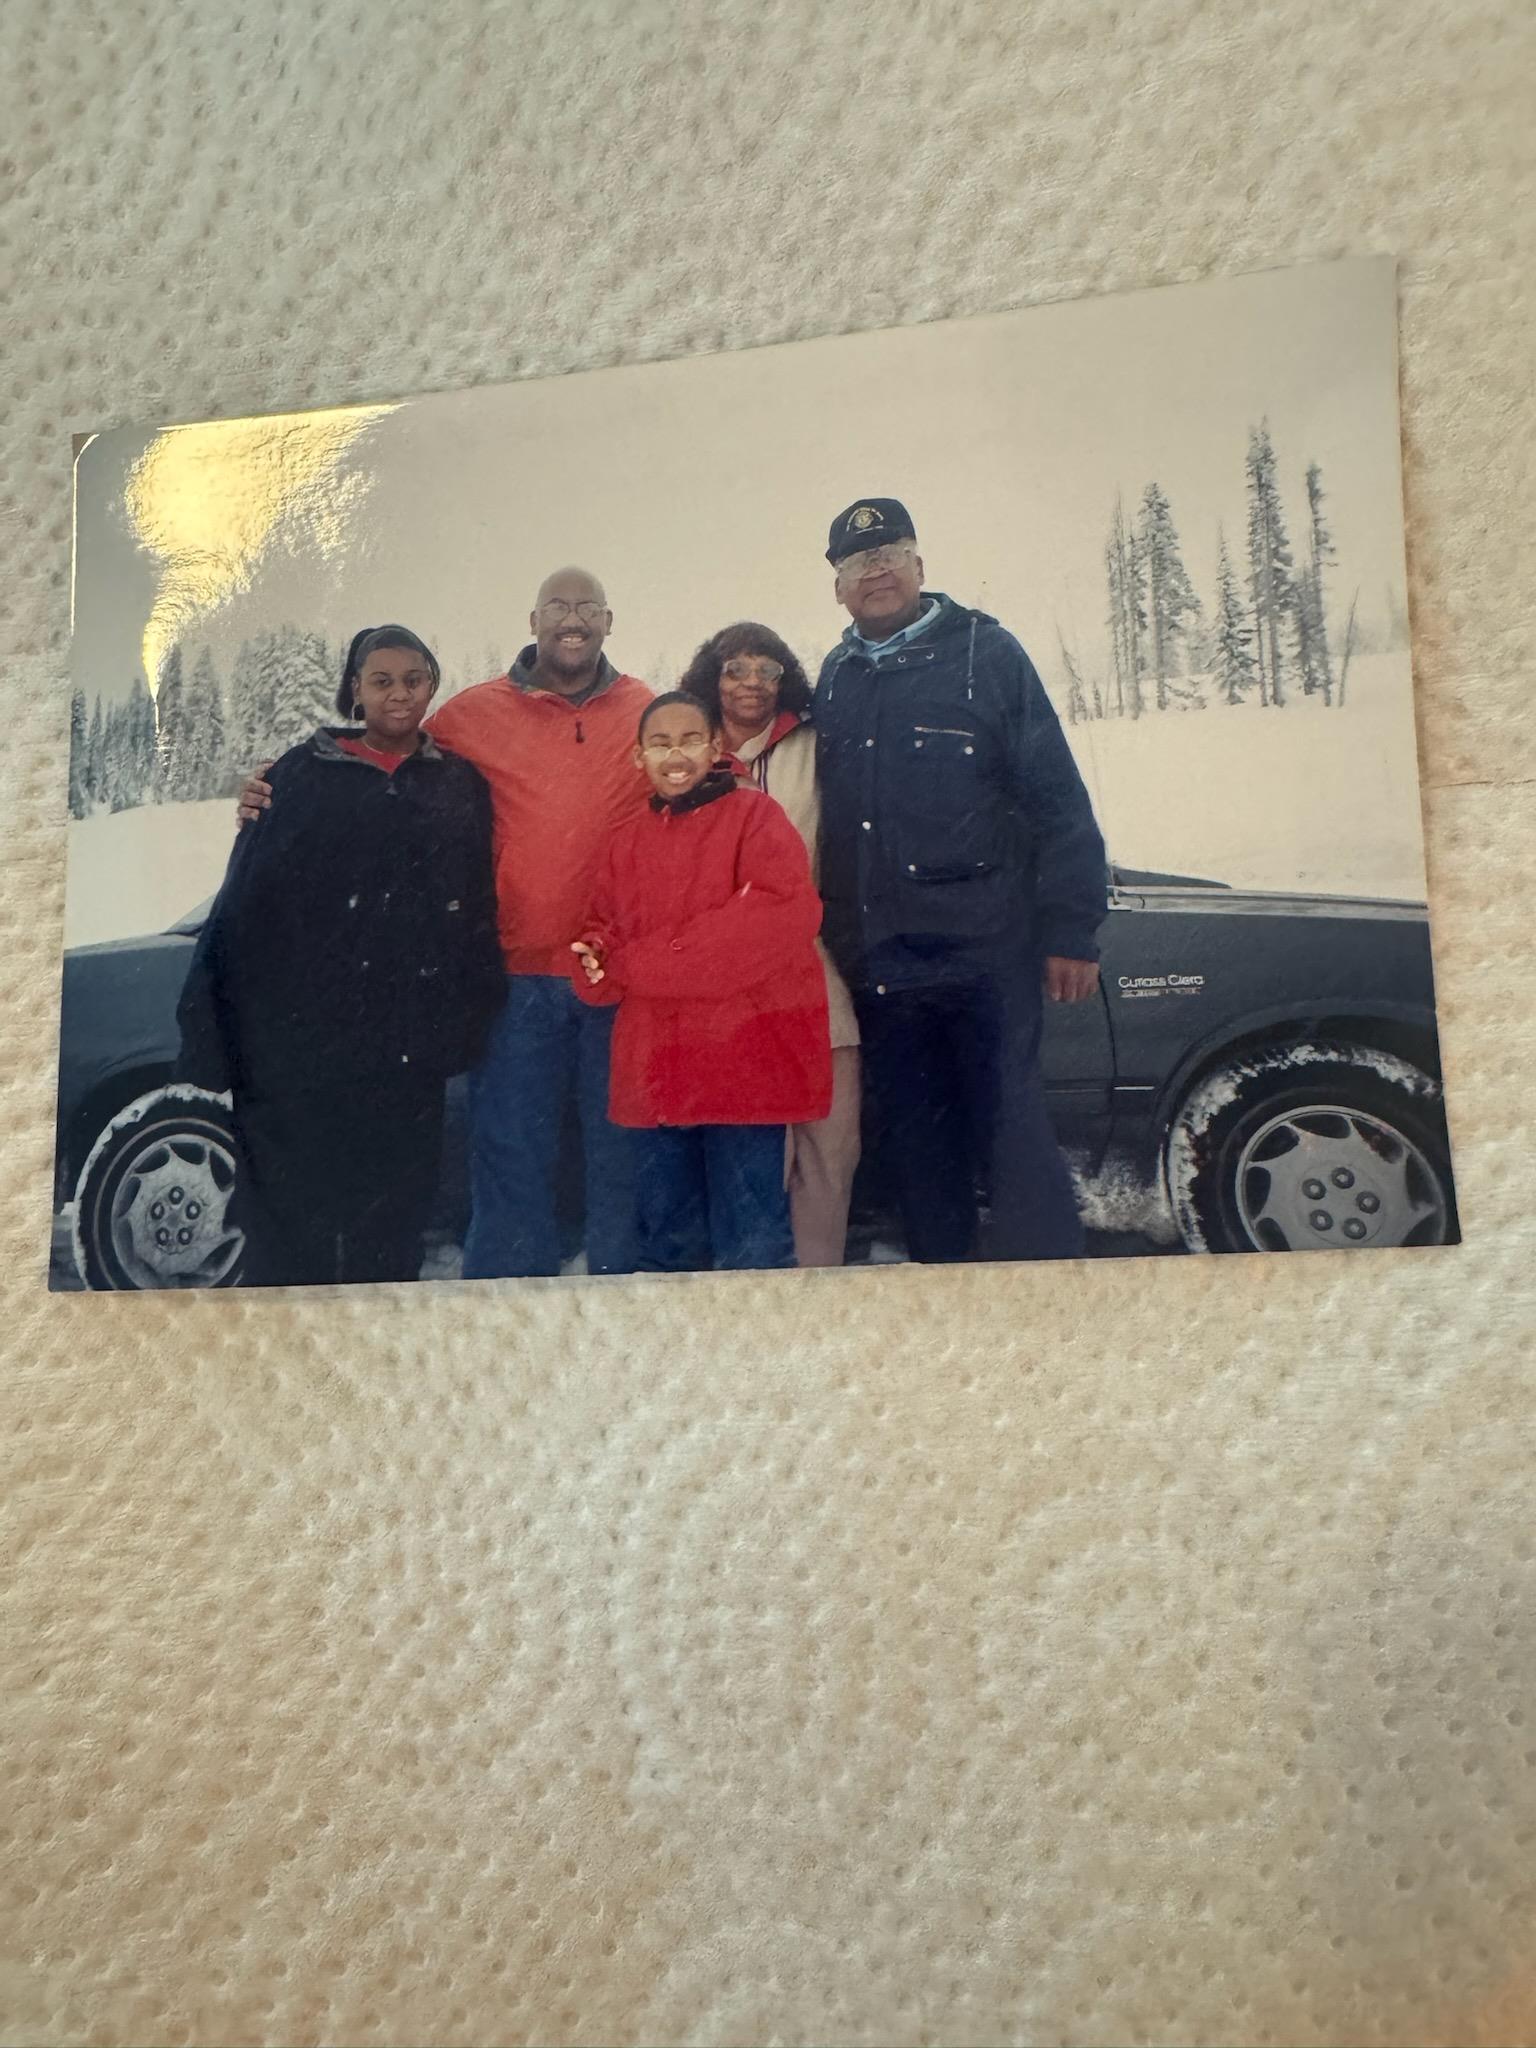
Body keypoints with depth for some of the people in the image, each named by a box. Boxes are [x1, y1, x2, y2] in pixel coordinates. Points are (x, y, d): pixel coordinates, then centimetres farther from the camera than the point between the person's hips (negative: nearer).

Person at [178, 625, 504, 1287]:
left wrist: (470, 1014, 6)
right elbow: (246, 894, 1)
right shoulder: (304, 772, 5)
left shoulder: (459, 784, 12)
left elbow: (478, 906, 13)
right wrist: (212, 1025, -5)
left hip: (406, 1039, 2)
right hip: (301, 1029, -1)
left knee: (391, 1219, 6)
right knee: (291, 1201, 2)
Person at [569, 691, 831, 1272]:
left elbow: (786, 912, -17)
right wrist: (593, 957, -10)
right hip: (656, 1068, 6)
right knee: (665, 1239, 16)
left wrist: (646, 962, -15)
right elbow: (604, 927, 18)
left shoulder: (754, 815, -2)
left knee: (750, 1243, 0)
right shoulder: (628, 840, 16)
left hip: (744, 1063, -5)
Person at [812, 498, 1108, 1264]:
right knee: (915, 1145, 12)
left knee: (1010, 1130, -3)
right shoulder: (835, 679, 14)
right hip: (878, 963, 5)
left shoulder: (984, 650, -1)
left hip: (984, 949, -5)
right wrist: (830, 933, 11)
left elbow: (1057, 798, -5)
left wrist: (1072, 929, -10)